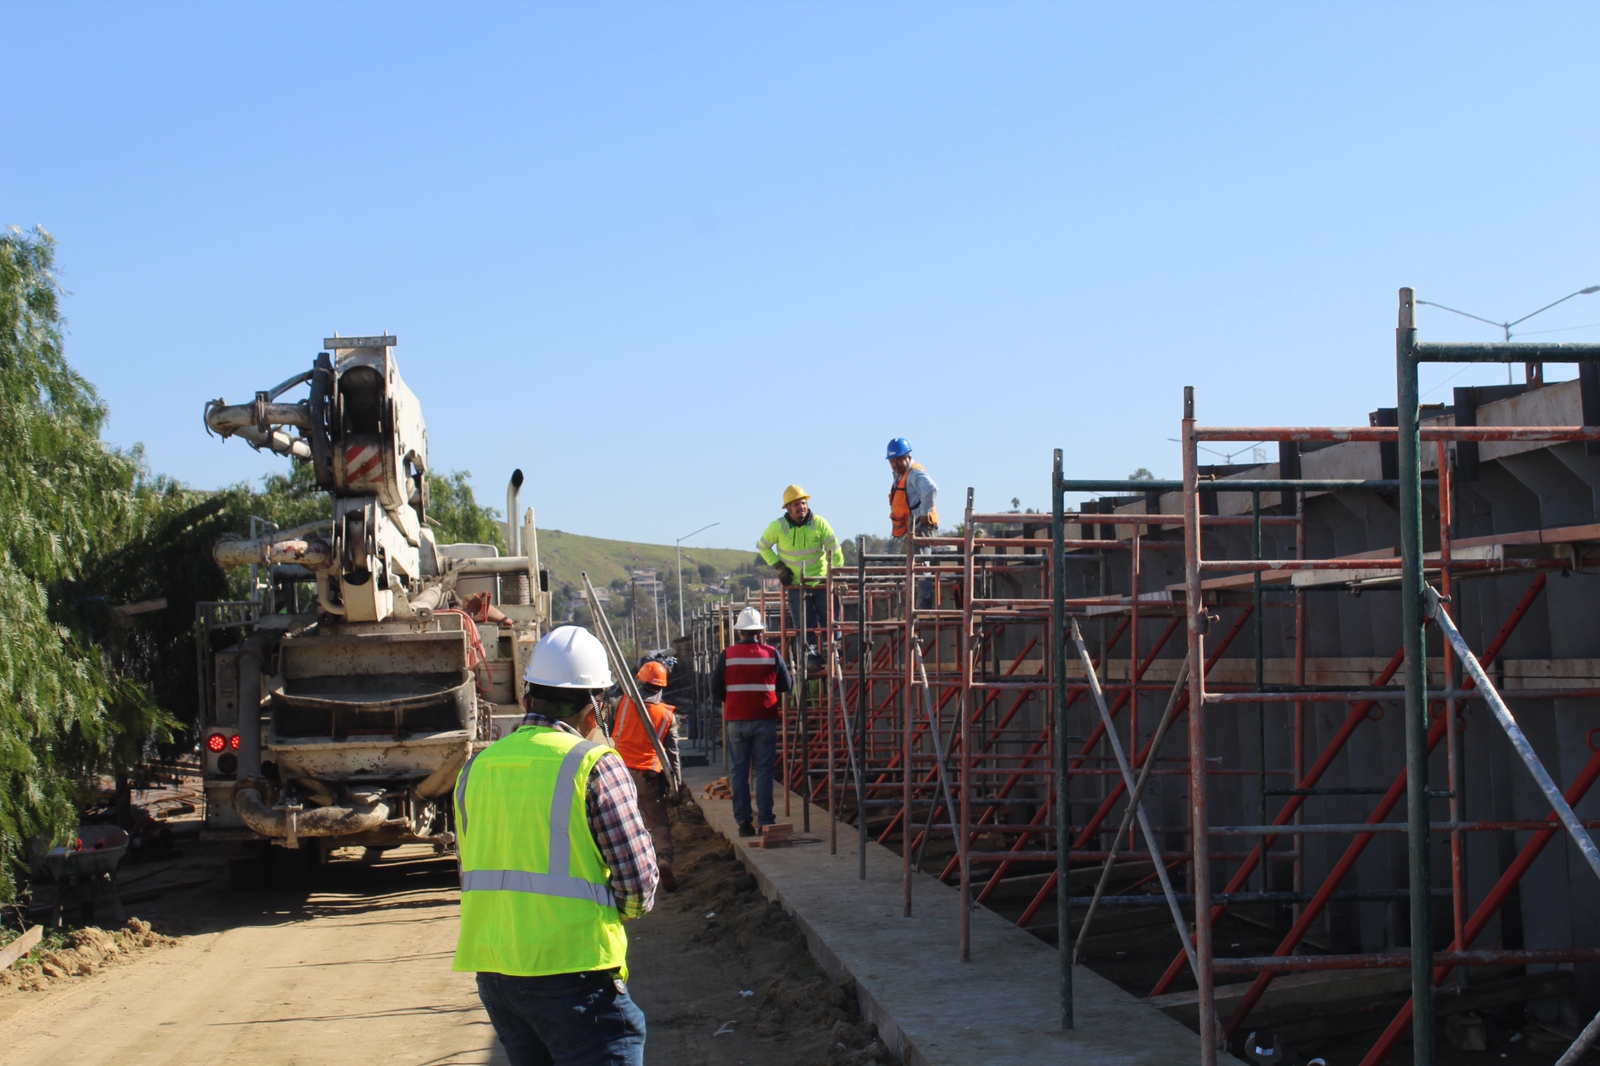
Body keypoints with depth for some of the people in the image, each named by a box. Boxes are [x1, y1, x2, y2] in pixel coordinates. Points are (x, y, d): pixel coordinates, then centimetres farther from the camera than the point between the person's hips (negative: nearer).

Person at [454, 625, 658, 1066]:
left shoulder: (476, 767, 8)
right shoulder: (595, 765, -10)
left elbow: (472, 872, 15)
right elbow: (639, 881, -9)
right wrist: (621, 910, 11)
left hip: (491, 966, 7)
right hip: (571, 968, -6)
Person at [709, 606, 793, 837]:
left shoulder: (727, 655, -4)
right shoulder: (772, 654, -3)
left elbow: (716, 691, 0)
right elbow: (787, 685, 4)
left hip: (736, 720, 0)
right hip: (765, 720, 0)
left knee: (739, 771, 7)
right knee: (764, 770, 4)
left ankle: (743, 822, 6)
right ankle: (765, 819, 1)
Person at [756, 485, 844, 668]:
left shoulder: (819, 523, -9)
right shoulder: (778, 527, -9)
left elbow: (834, 550, -3)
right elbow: (762, 546, 7)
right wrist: (778, 567, -3)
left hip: (821, 582, 0)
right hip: (796, 584, 0)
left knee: (830, 622, 1)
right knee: (805, 626, -3)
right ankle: (812, 658, 3)